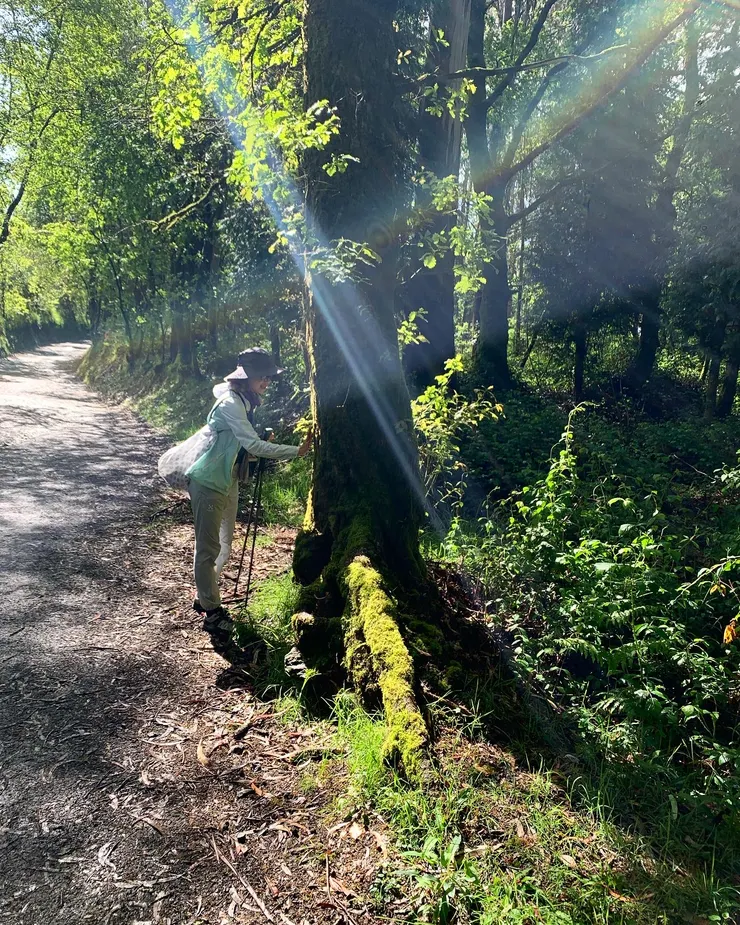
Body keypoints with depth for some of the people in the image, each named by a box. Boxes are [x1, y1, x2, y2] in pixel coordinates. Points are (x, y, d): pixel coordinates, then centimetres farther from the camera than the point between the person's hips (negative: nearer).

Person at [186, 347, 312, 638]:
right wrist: (297, 451, -26)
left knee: (224, 545, 17)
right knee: (209, 548, -1)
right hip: (209, 483, -10)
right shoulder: (230, 403, -20)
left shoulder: (244, 402, 9)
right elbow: (253, 445, -27)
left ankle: (205, 597, 33)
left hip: (228, 481, 10)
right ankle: (212, 613, 7)